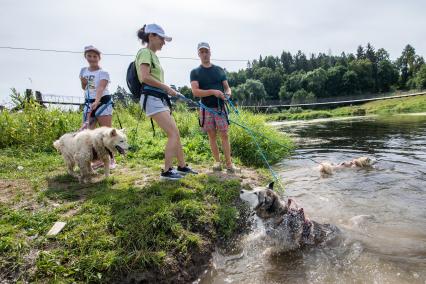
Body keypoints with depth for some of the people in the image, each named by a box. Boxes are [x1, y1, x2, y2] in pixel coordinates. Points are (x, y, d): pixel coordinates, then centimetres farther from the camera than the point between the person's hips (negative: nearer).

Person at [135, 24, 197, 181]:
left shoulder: (153, 55, 22)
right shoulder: (145, 52, -5)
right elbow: (144, 77, -19)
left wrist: (168, 90, 6)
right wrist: (166, 87, -11)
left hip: (160, 99, 9)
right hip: (152, 98, -9)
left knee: (175, 133, 11)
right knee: (173, 134, -12)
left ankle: (182, 166, 22)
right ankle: (166, 171, -2)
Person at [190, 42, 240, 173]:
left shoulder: (219, 70, 10)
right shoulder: (195, 72, 4)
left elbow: (227, 87, 11)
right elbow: (195, 91, -10)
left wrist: (227, 94, -14)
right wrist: (213, 92, -23)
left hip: (220, 107, 1)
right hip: (206, 109, 0)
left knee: (224, 135, -5)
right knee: (212, 136, 5)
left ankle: (229, 163, -2)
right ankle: (217, 161, 16)